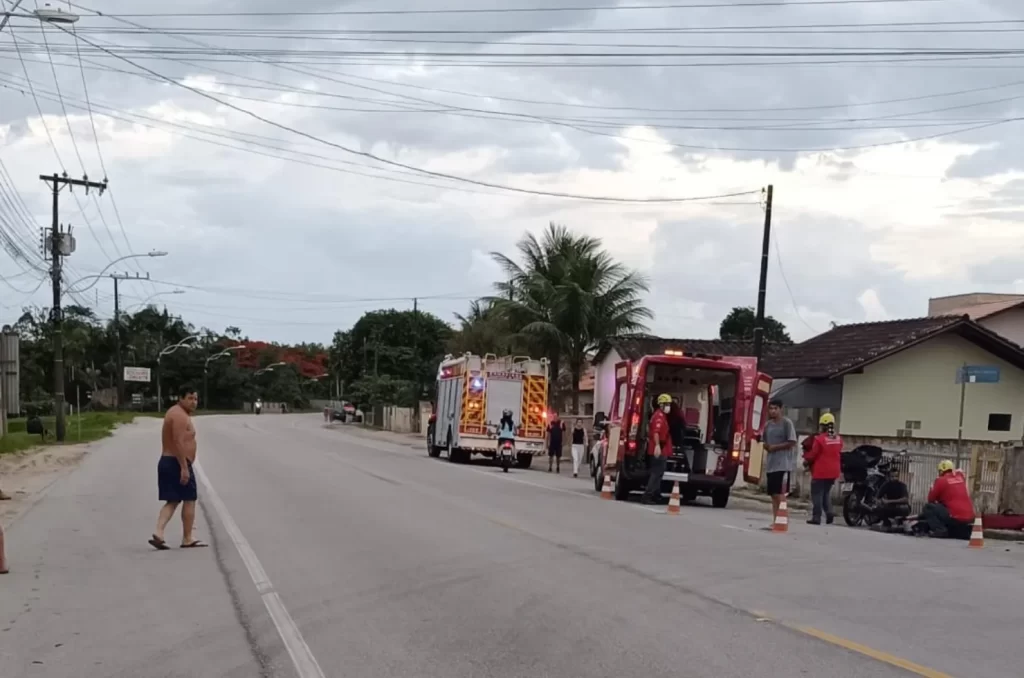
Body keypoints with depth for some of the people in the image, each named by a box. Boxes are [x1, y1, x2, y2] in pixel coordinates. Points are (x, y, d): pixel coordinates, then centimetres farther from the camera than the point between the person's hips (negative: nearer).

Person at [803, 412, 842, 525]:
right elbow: (837, 454, 13)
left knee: (817, 494, 2)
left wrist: (806, 459, 9)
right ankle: (829, 512, 4)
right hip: (833, 472, 6)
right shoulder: (839, 439, 3)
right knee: (826, 493, 20)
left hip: (820, 472, -6)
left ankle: (816, 518, 0)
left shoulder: (820, 439, -17)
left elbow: (812, 454, -10)